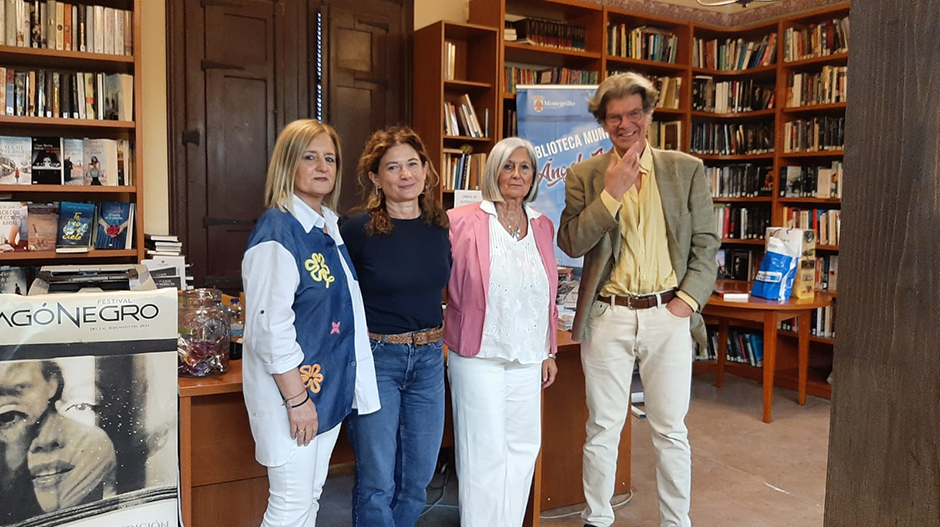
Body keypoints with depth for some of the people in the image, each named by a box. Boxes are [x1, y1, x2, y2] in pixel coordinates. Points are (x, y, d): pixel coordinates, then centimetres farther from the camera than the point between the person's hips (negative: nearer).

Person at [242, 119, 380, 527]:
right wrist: (297, 398, -21)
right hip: (291, 386, -9)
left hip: (330, 384, 9)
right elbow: (269, 326, -22)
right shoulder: (278, 231, -17)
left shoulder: (330, 228, 10)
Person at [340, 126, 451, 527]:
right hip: (376, 358, -4)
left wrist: (439, 339, 13)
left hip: (429, 358, 5)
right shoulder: (358, 230, -11)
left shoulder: (441, 227, 2)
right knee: (377, 481, 4)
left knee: (418, 477, 14)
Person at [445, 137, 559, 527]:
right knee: (484, 452, 3)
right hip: (479, 356, -5)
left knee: (524, 448, 12)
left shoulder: (542, 226, 9)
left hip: (528, 359, 5)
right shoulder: (463, 221, -8)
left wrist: (549, 352, 16)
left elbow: (547, 296, 14)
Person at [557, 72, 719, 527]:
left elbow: (706, 244, 6)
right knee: (602, 431, 10)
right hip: (607, 317, 0)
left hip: (668, 317, 0)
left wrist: (688, 299, -5)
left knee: (671, 431, 9)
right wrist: (612, 192, -13)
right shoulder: (584, 176, 3)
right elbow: (571, 243, -6)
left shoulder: (686, 170, 4)